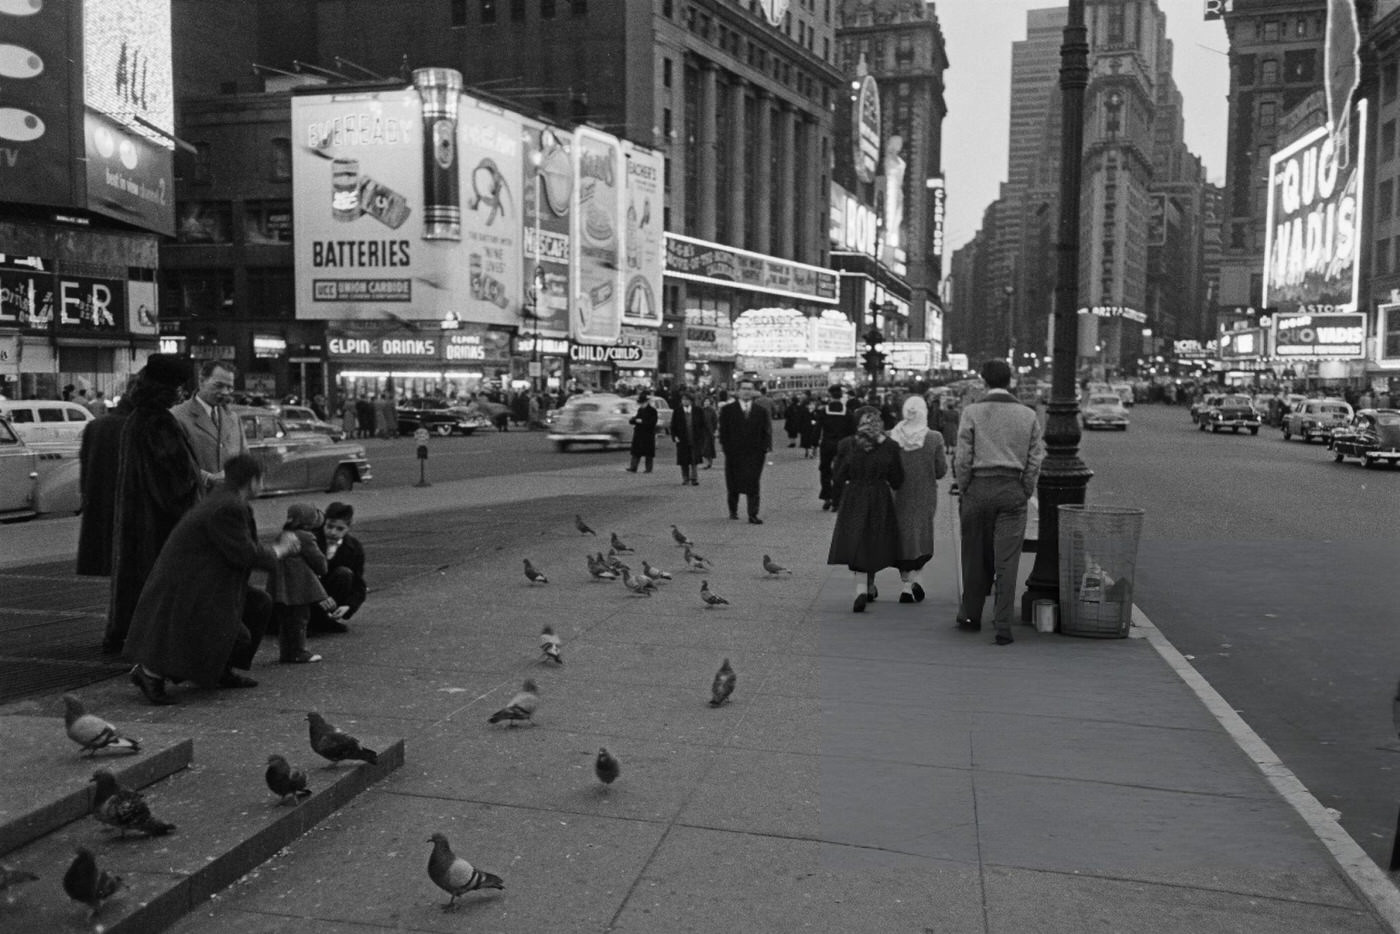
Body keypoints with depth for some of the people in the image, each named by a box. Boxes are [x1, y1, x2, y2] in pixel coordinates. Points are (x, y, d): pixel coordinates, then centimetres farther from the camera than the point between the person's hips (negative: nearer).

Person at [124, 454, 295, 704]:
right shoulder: (228, 509, -22)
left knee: (261, 604, 12)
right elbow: (246, 555, -24)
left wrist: (280, 547, 10)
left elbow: (243, 548, 18)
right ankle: (150, 672, -10)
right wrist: (278, 550, -6)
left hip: (202, 587, 11)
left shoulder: (227, 502, 10)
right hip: (182, 595, -11)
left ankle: (222, 672, 17)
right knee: (237, 638, -14)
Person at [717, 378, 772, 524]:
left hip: (755, 454, 0)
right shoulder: (728, 410, 3)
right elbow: (723, 431, 2)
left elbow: (766, 432, 7)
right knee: (733, 485, 11)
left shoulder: (761, 411, 7)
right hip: (733, 453, 0)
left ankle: (753, 515, -6)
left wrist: (765, 448, -5)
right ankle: (733, 511, 31)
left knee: (753, 485, -7)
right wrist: (726, 448, -6)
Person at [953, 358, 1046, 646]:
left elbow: (963, 459, -5)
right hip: (1013, 492, 1)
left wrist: (964, 491, 5)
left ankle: (971, 615, 23)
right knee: (1006, 561, 1)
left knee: (975, 557, 11)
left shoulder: (972, 412, -2)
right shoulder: (1028, 415, 5)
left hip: (979, 488, -1)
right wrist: (1025, 493, 11)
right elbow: (1035, 460, 4)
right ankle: (1003, 626, -1)